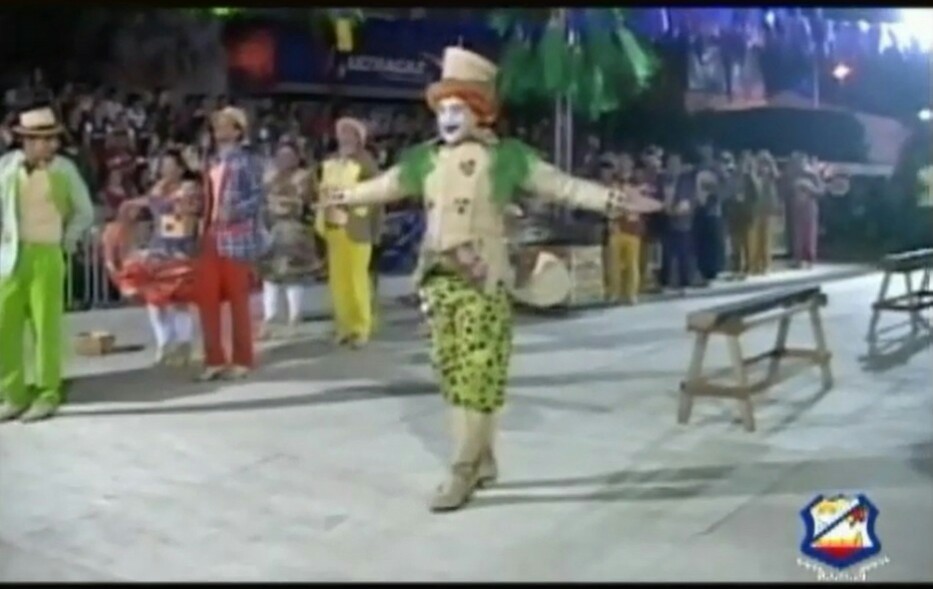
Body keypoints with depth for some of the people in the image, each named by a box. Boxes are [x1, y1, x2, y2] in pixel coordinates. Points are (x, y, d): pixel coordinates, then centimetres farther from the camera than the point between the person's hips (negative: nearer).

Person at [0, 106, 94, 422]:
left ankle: (47, 395, 11)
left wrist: (66, 241, 3)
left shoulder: (64, 169, -3)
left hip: (47, 256, -2)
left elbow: (85, 212, 7)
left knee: (46, 327, 1)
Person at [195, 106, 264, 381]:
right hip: (211, 237, 7)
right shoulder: (212, 161, 17)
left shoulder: (247, 161, -4)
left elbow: (257, 197, -11)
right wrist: (202, 228, 10)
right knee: (206, 298, 4)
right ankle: (214, 359, 14)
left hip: (236, 238, -7)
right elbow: (207, 199, 19)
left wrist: (234, 212, -25)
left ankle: (242, 360, 10)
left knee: (238, 299, 0)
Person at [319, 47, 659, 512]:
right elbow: (385, 185, 23)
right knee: (453, 372, 9)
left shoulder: (505, 156, -4)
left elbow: (561, 186, -5)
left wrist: (614, 200, -13)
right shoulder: (427, 158, 8)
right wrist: (342, 197, 34)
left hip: (484, 280, -5)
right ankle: (482, 459, 22)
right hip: (438, 278, 5)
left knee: (479, 373, -6)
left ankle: (463, 471, 0)